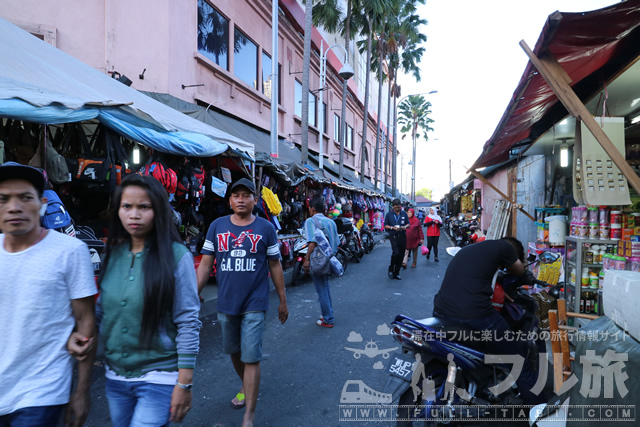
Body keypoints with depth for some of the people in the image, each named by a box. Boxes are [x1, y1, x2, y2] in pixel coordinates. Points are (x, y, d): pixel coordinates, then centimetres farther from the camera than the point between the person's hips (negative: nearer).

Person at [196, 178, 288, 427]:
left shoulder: (266, 228, -4)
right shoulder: (217, 226, 0)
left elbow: (275, 266, 1)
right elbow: (205, 264, 2)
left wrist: (283, 300, 4)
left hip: (254, 304, -3)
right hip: (226, 304, 3)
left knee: (251, 358, -2)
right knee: (234, 352, 20)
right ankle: (246, 388, 47)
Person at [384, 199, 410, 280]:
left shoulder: (404, 214, 10)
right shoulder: (389, 214, 3)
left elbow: (408, 224, 14)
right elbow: (385, 226, 4)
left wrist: (405, 226, -8)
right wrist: (393, 228, -13)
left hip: (402, 236, 4)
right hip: (393, 236, -4)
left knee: (401, 255, 6)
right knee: (396, 252, -21)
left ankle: (396, 273, 18)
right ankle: (391, 269, 3)